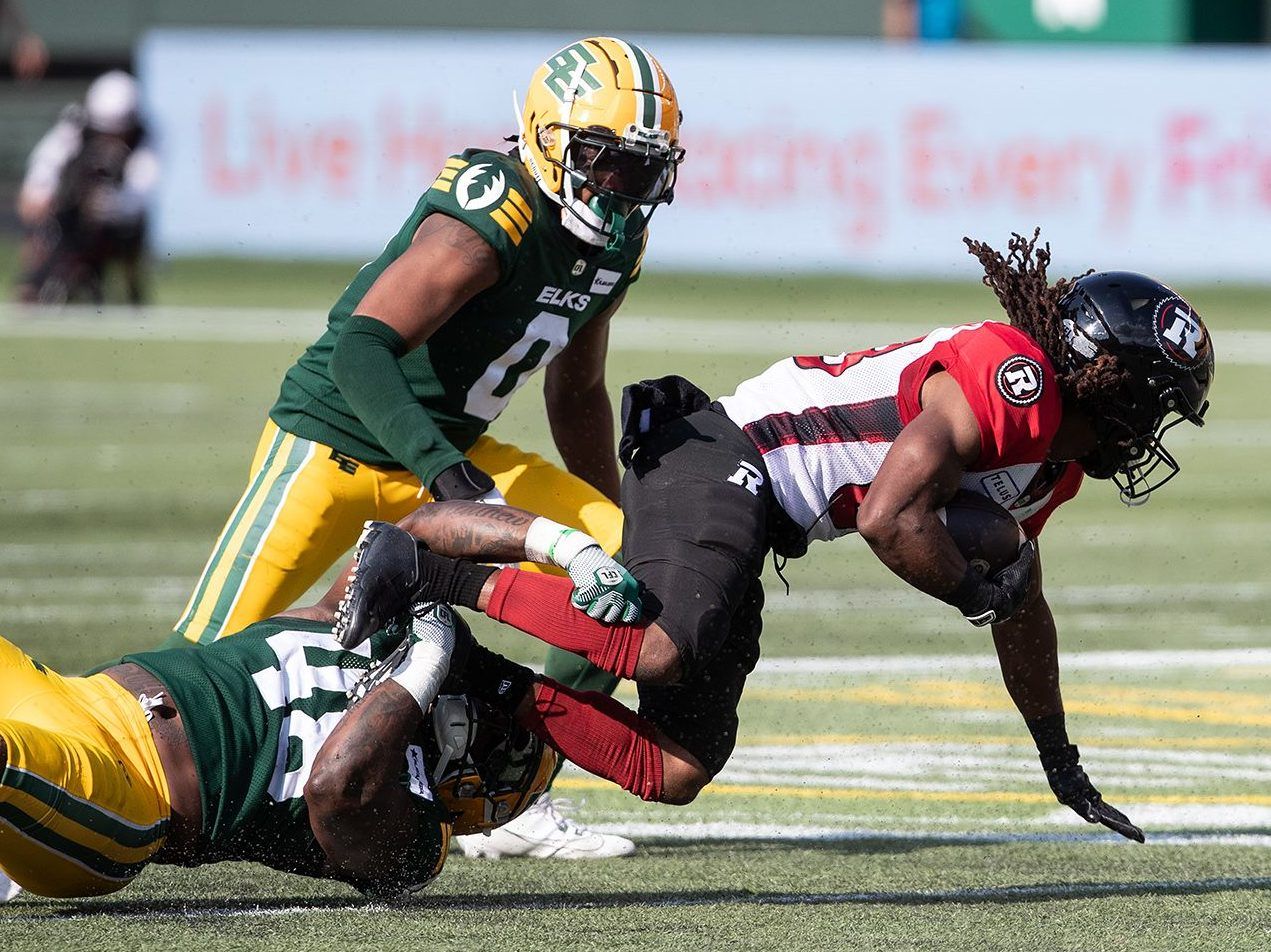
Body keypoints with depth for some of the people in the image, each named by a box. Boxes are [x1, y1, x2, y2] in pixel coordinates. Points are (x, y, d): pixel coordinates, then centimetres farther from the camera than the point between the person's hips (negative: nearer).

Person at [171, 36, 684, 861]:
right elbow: (359, 352, -34)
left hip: (448, 455, 8)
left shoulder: (619, 241, 1)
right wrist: (440, 465, -44)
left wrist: (612, 522, 21)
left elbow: (577, 391, 18)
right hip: (336, 445, -8)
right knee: (206, 657, -12)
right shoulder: (489, 221, -26)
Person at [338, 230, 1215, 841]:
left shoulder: (1054, 464, 18)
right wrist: (977, 594, -5)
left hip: (748, 521, 10)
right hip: (726, 459, -10)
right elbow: (891, 518, -22)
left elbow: (1025, 611, 33)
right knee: (662, 647, -35)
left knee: (680, 770, 1)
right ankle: (427, 572, -23)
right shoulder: (1012, 377, -14)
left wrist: (1063, 765, 38)